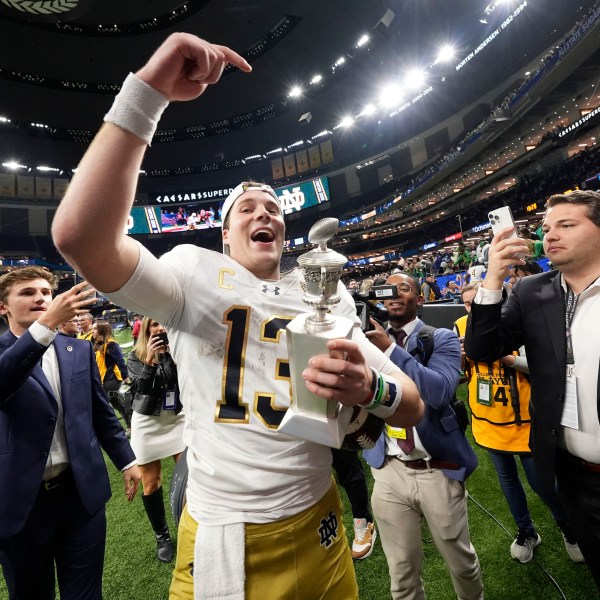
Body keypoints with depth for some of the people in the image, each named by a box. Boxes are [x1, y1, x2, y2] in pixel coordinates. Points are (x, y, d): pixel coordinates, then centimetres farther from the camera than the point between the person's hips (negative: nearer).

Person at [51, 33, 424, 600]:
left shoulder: (325, 298, -1)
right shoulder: (197, 274, -9)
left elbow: (412, 407, -4)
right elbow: (79, 236, -27)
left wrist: (368, 387, -26)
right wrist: (147, 91, -26)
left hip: (315, 531, 4)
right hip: (217, 540, -2)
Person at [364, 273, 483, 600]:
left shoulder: (442, 338, -6)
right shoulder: (369, 341, 2)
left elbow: (439, 391, -23)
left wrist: (391, 348, -26)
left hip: (438, 470, -1)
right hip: (389, 471, 2)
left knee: (461, 561, 22)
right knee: (401, 572, 17)